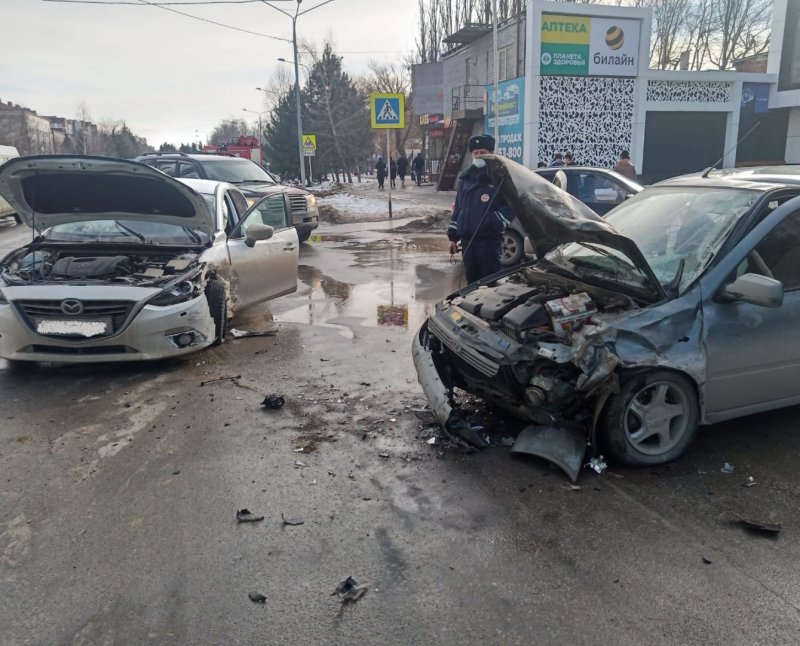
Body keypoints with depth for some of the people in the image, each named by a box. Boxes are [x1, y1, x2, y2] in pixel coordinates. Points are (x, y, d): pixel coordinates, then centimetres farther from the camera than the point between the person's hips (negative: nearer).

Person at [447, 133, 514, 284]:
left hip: (488, 239, -6)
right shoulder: (465, 177, 15)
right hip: (467, 239, 6)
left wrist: (492, 222, -20)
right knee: (472, 279, 13)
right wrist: (453, 236, 15)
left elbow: (511, 207, -10)